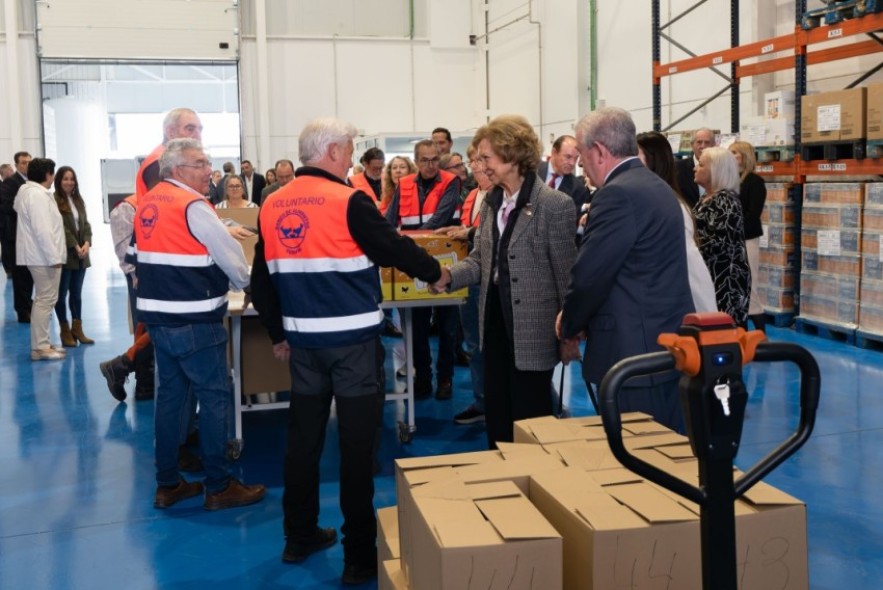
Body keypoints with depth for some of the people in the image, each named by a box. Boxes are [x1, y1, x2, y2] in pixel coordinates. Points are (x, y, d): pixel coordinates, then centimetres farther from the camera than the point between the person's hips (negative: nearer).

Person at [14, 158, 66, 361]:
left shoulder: (28, 191, 14)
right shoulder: (37, 194, -18)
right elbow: (42, 229, -23)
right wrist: (54, 256, -22)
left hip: (40, 255, 10)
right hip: (43, 256, -10)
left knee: (44, 299, 16)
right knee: (45, 300, -6)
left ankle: (42, 343, 22)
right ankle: (39, 347, -3)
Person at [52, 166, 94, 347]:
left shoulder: (78, 200, 13)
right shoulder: (54, 201, -10)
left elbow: (85, 224, 8)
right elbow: (60, 227, -15)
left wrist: (87, 243, -8)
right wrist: (75, 246, -19)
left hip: (80, 255, 7)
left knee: (77, 293, 11)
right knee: (62, 294, 3)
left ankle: (77, 329, 17)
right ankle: (65, 331, 11)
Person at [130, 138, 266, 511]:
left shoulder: (147, 204, 11)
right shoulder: (193, 206, -15)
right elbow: (231, 257, -11)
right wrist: (244, 283, 8)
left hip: (157, 315, 9)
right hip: (194, 320, -8)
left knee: (170, 394, 13)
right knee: (215, 397, 0)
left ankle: (167, 484, 19)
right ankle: (218, 487, 5)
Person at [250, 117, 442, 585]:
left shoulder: (272, 206, 5)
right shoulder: (349, 201, -14)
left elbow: (261, 282, 9)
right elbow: (394, 248, -7)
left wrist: (277, 334, 19)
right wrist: (433, 272, 12)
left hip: (303, 340, 6)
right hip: (352, 339, -6)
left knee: (304, 436, 15)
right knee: (357, 441, 2)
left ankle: (299, 537, 27)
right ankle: (360, 554, 9)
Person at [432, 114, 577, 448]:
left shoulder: (554, 205, -14)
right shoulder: (491, 202, 9)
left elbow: (566, 274, -13)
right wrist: (448, 276, -7)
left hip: (532, 330, -7)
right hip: (495, 321, 7)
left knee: (529, 419, 4)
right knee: (496, 414, 17)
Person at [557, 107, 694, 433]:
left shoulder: (618, 195, -16)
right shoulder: (657, 187, 14)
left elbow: (589, 275, -17)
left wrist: (569, 326, 1)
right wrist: (585, 321, 13)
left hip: (635, 352, -9)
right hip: (670, 344, 9)